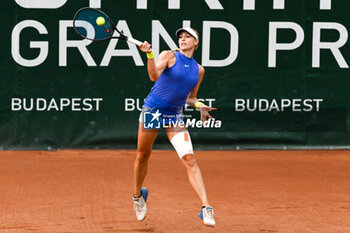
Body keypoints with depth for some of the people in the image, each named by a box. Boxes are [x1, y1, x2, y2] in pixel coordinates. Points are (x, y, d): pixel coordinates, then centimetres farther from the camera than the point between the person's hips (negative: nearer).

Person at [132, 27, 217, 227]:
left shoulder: (198, 70, 10)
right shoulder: (169, 56, -3)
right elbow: (154, 76, -21)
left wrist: (199, 106, 1)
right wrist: (150, 55, -34)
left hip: (175, 115, 2)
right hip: (153, 109, -2)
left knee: (189, 159, -14)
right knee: (143, 156, 10)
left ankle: (206, 207, -20)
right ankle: (138, 195, 38)